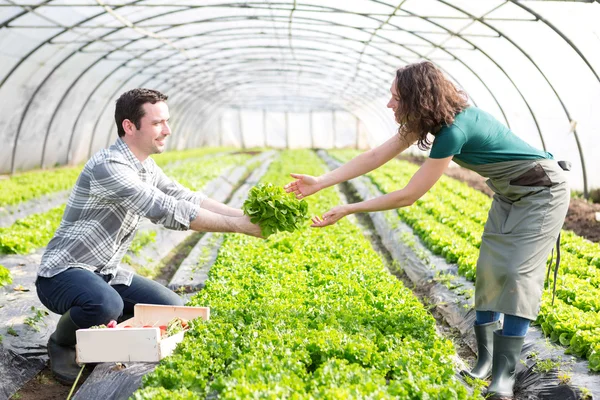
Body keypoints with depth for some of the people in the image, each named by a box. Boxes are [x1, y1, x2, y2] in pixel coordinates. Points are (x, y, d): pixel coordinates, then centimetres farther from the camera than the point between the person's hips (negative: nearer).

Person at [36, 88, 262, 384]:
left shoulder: (147, 168, 6)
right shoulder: (108, 167, -24)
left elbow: (187, 199, 2)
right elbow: (168, 212, -29)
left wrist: (244, 215, -12)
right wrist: (237, 226, -27)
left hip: (105, 272, 9)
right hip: (64, 272, -8)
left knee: (173, 310, -1)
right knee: (107, 305, -38)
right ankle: (62, 343, -4)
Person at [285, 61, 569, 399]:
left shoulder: (454, 130, -34)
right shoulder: (433, 118, -6)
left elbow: (408, 196, -30)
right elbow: (376, 156, -4)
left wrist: (348, 210, -25)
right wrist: (320, 182, -8)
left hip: (543, 190, -9)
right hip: (509, 193, 9)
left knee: (517, 273, -14)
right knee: (490, 270, 3)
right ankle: (485, 362, 9)